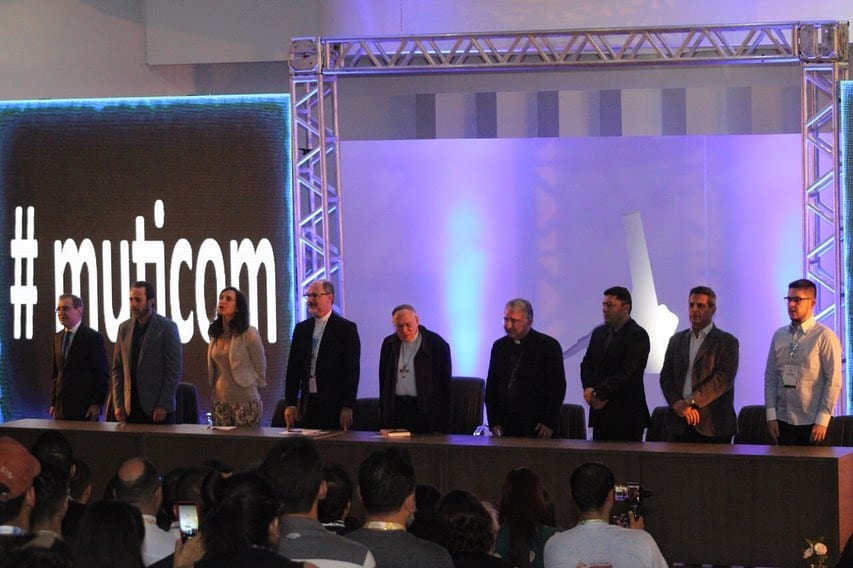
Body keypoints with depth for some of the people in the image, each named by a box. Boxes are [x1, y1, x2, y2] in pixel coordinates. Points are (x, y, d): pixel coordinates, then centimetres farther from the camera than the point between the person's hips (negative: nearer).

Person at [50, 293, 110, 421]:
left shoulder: (93, 337, -6)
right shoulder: (58, 338, 14)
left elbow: (102, 375, -7)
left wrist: (97, 404, -13)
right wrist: (53, 403, 11)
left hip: (85, 408, -6)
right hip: (61, 408, 6)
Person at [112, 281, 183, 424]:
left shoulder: (167, 327, -5)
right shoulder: (124, 328, 10)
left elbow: (174, 370, -8)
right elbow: (117, 368, 12)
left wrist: (163, 406, -13)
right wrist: (118, 404, 4)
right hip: (130, 408, 4)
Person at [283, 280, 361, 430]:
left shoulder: (346, 328, -3)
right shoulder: (301, 329, 13)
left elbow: (352, 369, -7)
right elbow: (293, 368, 12)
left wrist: (348, 407, -14)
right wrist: (290, 404, 4)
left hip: (334, 404, -4)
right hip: (308, 404, 4)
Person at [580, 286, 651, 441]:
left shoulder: (638, 335, -9)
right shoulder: (599, 333, 16)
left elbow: (627, 373, -16)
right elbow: (586, 365, 16)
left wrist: (597, 393, -15)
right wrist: (589, 390, -5)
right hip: (600, 414, 7)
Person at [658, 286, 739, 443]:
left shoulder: (727, 342, 2)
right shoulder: (676, 340, 18)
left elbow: (723, 380, -9)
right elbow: (666, 377, 10)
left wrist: (691, 402, -16)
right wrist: (679, 405, -8)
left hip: (712, 425, -4)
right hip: (679, 424, 4)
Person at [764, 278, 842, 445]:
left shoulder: (824, 337, -5)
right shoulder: (779, 336, 10)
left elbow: (834, 382, -8)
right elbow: (770, 377, 10)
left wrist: (822, 421, -12)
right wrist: (771, 415, 1)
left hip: (812, 425, -4)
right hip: (782, 421, 4)